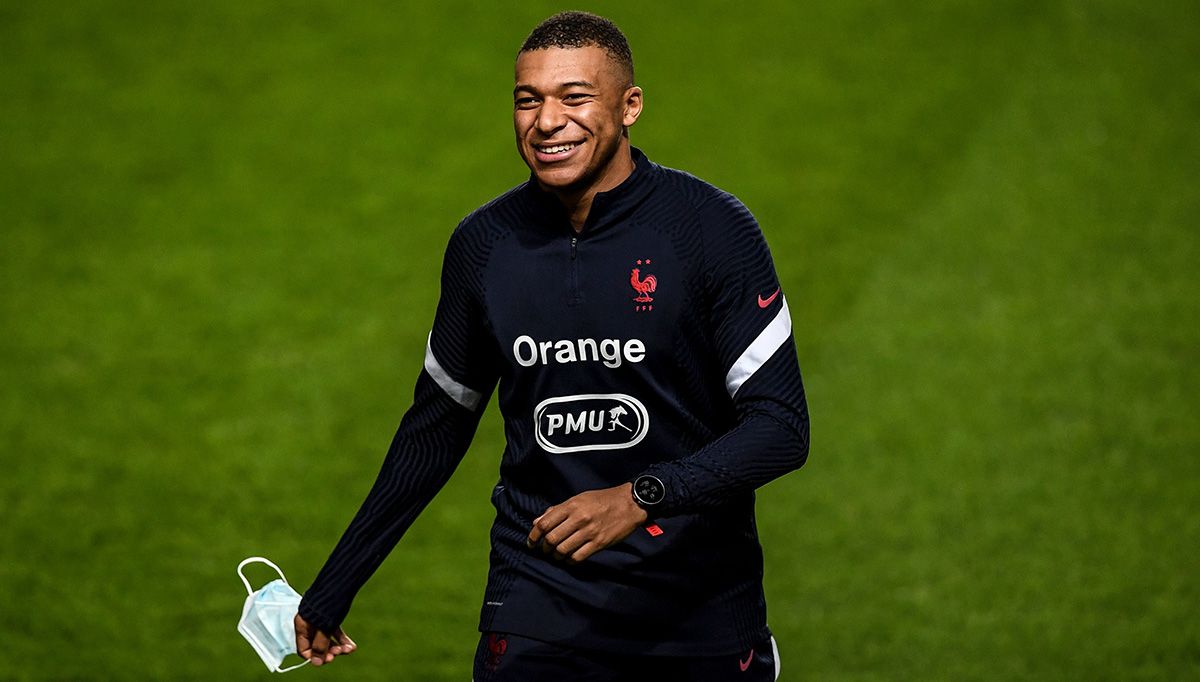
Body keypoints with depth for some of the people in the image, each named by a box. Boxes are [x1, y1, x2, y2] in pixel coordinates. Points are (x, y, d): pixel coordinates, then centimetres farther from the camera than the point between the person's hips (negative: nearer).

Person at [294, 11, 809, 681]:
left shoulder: (712, 228, -11)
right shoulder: (482, 243, 0)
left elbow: (782, 424, -14)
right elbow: (437, 425, 13)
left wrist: (640, 498, -29)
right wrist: (334, 588, 15)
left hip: (704, 621, -2)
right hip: (538, 617, 2)